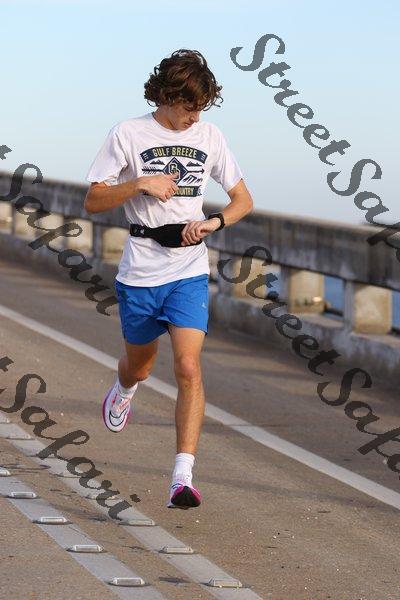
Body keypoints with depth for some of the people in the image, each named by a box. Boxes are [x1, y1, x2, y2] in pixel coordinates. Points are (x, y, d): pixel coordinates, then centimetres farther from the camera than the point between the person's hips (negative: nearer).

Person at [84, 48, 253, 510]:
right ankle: (123, 390, 57)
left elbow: (243, 199, 11)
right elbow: (93, 202, -2)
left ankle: (182, 479, -17)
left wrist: (214, 222, -10)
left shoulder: (209, 137, 3)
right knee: (140, 365, 18)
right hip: (140, 272, 0)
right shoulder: (128, 134, -4)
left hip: (189, 270, 0)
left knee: (188, 367, -15)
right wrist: (139, 184, -18)